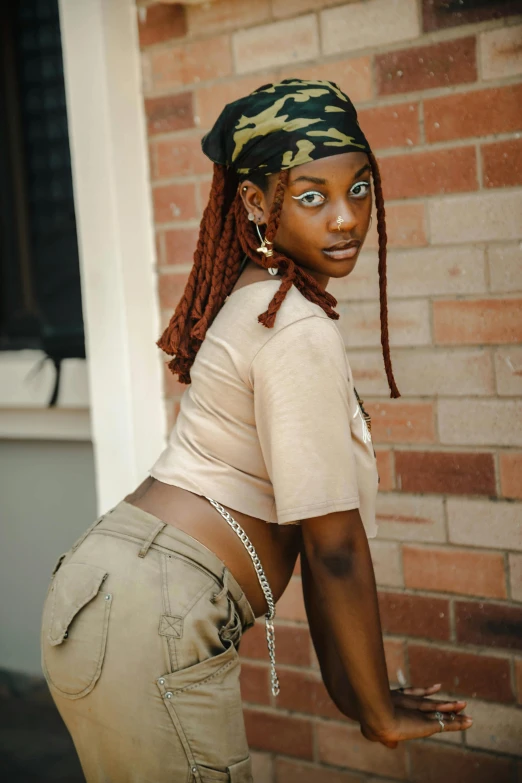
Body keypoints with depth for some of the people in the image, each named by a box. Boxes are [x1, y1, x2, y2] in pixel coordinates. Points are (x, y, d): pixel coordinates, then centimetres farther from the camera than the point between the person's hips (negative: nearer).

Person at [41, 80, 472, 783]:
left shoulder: (256, 298, 13)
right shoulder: (300, 330, -17)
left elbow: (308, 523, 15)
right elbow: (334, 543, -14)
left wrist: (343, 680, 18)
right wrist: (381, 712, -2)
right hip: (155, 618, -9)